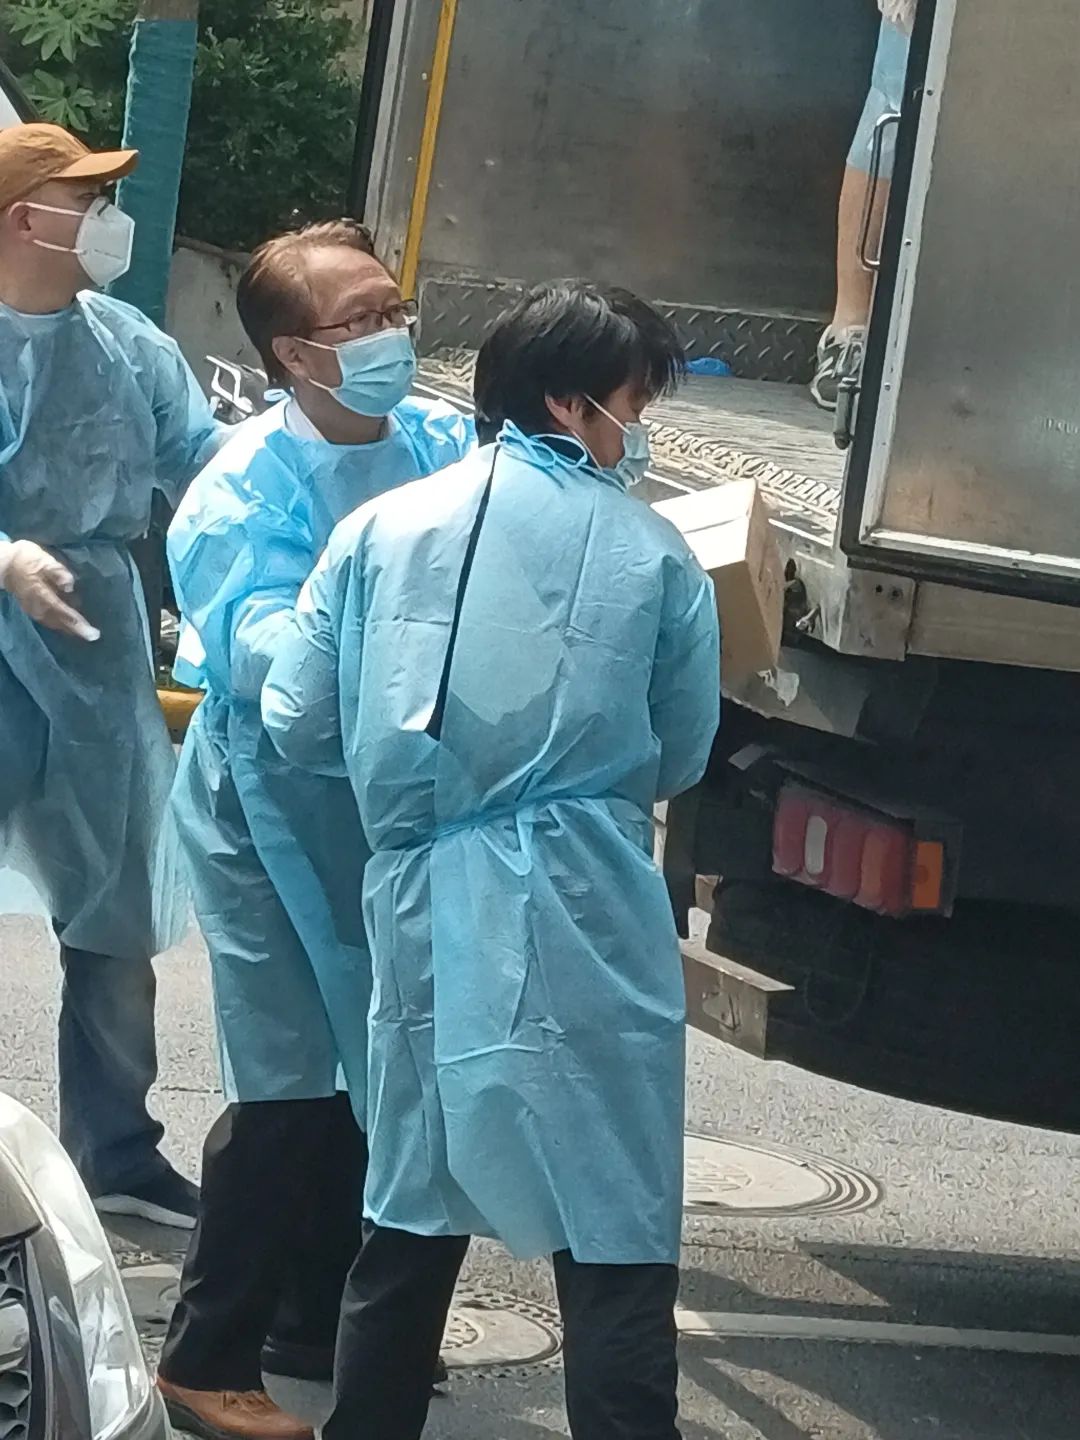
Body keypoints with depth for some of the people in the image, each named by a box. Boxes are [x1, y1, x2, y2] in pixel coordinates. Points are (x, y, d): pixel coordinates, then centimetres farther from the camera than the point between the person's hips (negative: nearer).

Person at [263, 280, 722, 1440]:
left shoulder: (381, 528, 5)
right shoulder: (652, 556, -1)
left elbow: (299, 724, 6)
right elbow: (679, 758, 8)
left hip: (423, 910, 4)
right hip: (582, 924, -4)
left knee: (411, 1224, 18)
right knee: (614, 1242, 0)